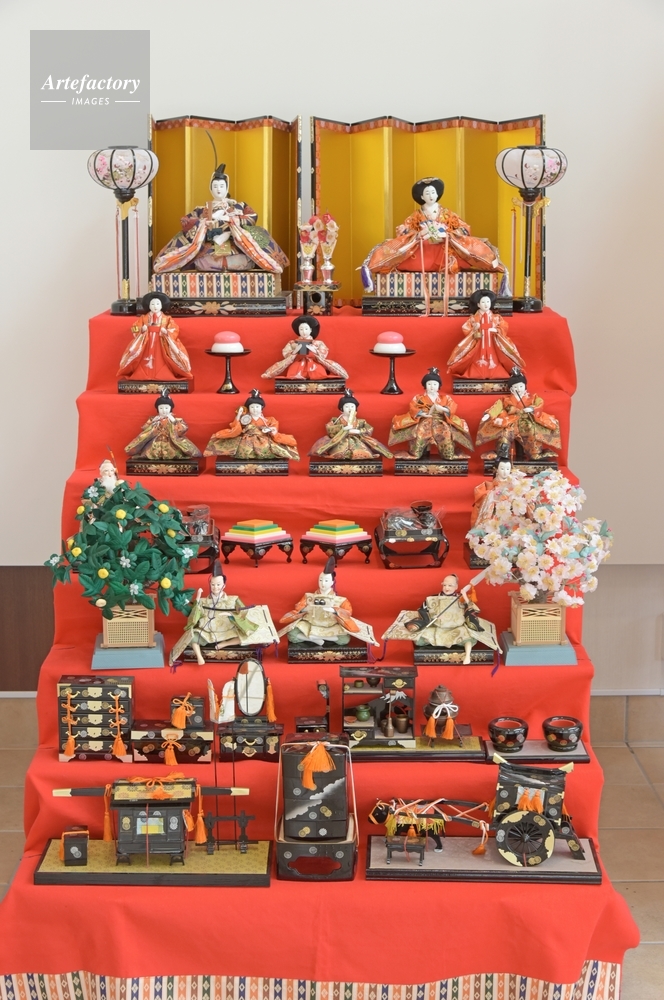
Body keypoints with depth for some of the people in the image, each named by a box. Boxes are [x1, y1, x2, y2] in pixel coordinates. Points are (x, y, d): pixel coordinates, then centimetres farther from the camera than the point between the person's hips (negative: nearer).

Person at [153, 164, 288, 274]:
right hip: (210, 252, 1)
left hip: (235, 251, -1)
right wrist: (211, 218, -5)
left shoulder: (239, 206, 21)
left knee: (245, 261, -34)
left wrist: (229, 218, -7)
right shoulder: (203, 209, 21)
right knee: (202, 262, -34)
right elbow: (185, 222, 7)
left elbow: (253, 217, 3)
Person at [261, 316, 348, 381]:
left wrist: (315, 351, -13)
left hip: (314, 366, 1)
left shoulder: (318, 343, 16)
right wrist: (295, 351, -13)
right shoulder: (292, 343, 17)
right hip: (298, 367, -1)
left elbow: (323, 357, 6)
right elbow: (286, 356, 6)